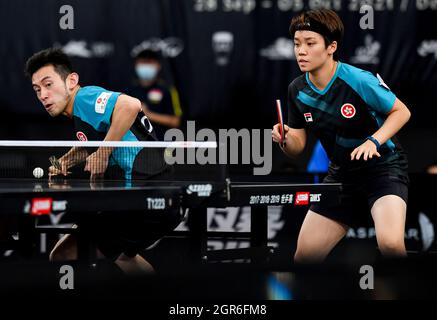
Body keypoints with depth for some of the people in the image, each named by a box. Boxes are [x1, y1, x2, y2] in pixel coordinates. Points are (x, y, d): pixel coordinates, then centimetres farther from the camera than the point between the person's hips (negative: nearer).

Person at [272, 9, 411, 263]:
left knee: (390, 244, -33)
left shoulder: (358, 81, -21)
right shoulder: (297, 90, -4)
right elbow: (297, 147, 4)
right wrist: (285, 139, -19)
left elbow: (402, 111, -9)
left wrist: (374, 141, -24)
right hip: (341, 173, 6)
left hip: (383, 166, -6)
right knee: (304, 256, 3)